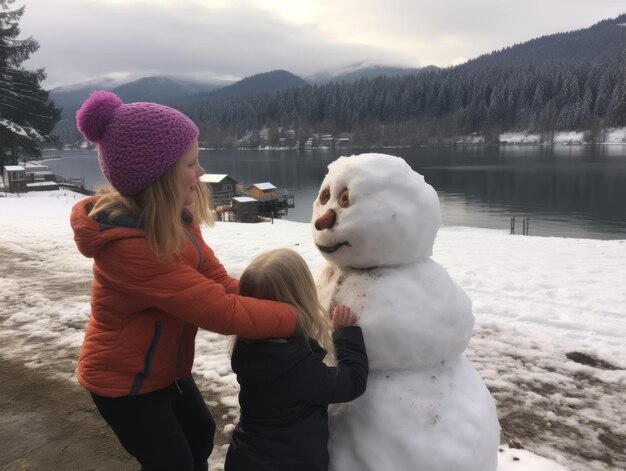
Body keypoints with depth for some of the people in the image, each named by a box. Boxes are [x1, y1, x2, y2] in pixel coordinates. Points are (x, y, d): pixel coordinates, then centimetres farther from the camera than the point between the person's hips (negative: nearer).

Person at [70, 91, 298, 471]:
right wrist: (300, 317, -30)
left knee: (201, 433, 25)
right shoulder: (129, 246, -36)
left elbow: (219, 283, -9)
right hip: (122, 380, -8)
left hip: (165, 368, 8)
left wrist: (273, 300, -22)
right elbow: (221, 311, -36)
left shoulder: (174, 220, -8)